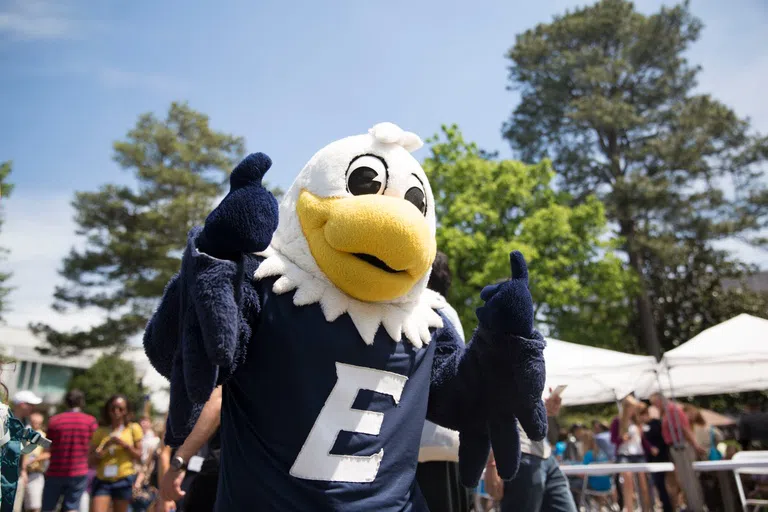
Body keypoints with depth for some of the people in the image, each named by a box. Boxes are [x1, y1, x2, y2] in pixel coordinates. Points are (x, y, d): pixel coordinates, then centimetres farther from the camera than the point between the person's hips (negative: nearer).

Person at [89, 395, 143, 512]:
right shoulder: (100, 432, 8)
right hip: (102, 480, 1)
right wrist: (105, 446, -11)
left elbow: (139, 456, 2)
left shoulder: (133, 428, 5)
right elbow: (92, 461, 5)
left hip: (124, 479, -1)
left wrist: (124, 444, -10)